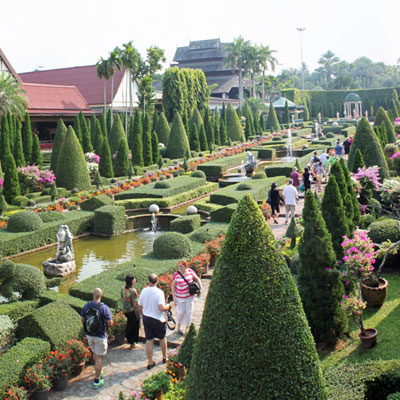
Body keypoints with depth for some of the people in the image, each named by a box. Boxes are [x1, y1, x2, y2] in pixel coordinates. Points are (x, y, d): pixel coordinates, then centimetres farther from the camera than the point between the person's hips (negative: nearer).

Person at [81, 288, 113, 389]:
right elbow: (110, 323, -18)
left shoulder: (86, 306, -8)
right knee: (99, 357, 6)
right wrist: (108, 319, 3)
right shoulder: (104, 308, -21)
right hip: (100, 336, -5)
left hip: (89, 335, 5)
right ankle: (97, 381, 11)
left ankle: (98, 371, 47)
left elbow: (83, 320, 3)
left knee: (95, 353, 27)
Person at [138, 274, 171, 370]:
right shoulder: (159, 292, -21)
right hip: (158, 320, -3)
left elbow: (140, 307, 4)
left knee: (149, 340, 11)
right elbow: (161, 307, -28)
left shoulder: (144, 291, -5)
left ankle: (150, 363, 17)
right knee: (162, 338, 20)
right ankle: (165, 357, 36)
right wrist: (168, 306, -7)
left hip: (146, 318, 4)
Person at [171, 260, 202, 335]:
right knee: (181, 312, 4)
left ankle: (187, 329, 23)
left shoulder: (190, 271, -12)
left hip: (189, 296, 2)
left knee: (189, 312, 7)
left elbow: (197, 279, 5)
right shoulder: (176, 274, -16)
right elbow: (173, 286, -6)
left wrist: (200, 288, -4)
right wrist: (174, 297, -8)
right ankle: (178, 327, 31)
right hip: (180, 297, -2)